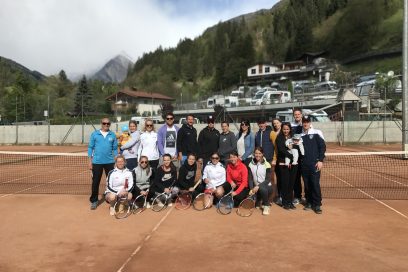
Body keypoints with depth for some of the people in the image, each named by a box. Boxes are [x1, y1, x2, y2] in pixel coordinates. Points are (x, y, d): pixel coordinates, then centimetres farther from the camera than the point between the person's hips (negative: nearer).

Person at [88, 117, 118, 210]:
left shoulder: (113, 135, 5)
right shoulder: (94, 134, 1)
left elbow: (115, 149, 8)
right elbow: (90, 147, 4)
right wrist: (90, 161, -1)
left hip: (109, 162, 1)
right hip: (97, 162, -1)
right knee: (95, 182, 5)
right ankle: (94, 201, 16)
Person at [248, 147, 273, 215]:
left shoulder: (267, 165, -11)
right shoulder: (251, 165, 1)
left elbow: (268, 180, -15)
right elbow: (250, 178, -1)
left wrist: (258, 186, -26)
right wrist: (252, 189, -16)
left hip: (267, 186, -4)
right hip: (256, 187, 4)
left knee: (262, 189, -36)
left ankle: (266, 205, -10)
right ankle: (259, 200, 17)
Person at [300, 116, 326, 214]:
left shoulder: (316, 133, -1)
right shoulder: (300, 135, 11)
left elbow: (322, 146, -4)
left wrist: (320, 160, -10)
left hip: (314, 163, -4)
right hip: (304, 164, 4)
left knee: (315, 184, -7)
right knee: (307, 185, 8)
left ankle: (317, 204, 3)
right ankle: (309, 202, 20)